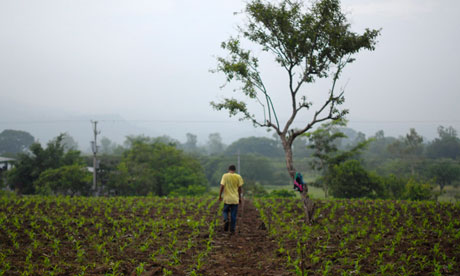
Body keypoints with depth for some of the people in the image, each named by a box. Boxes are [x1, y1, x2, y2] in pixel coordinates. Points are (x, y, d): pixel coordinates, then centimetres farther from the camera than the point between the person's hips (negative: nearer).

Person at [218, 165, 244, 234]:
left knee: (225, 211, 18)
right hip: (235, 199, 1)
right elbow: (240, 188, 1)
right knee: (233, 215, 6)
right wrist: (240, 197, 11)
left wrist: (220, 195, 1)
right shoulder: (238, 177, 0)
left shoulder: (225, 176, -3)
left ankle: (226, 219, -12)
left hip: (227, 198, -1)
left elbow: (222, 186, -8)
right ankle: (232, 230, 5)